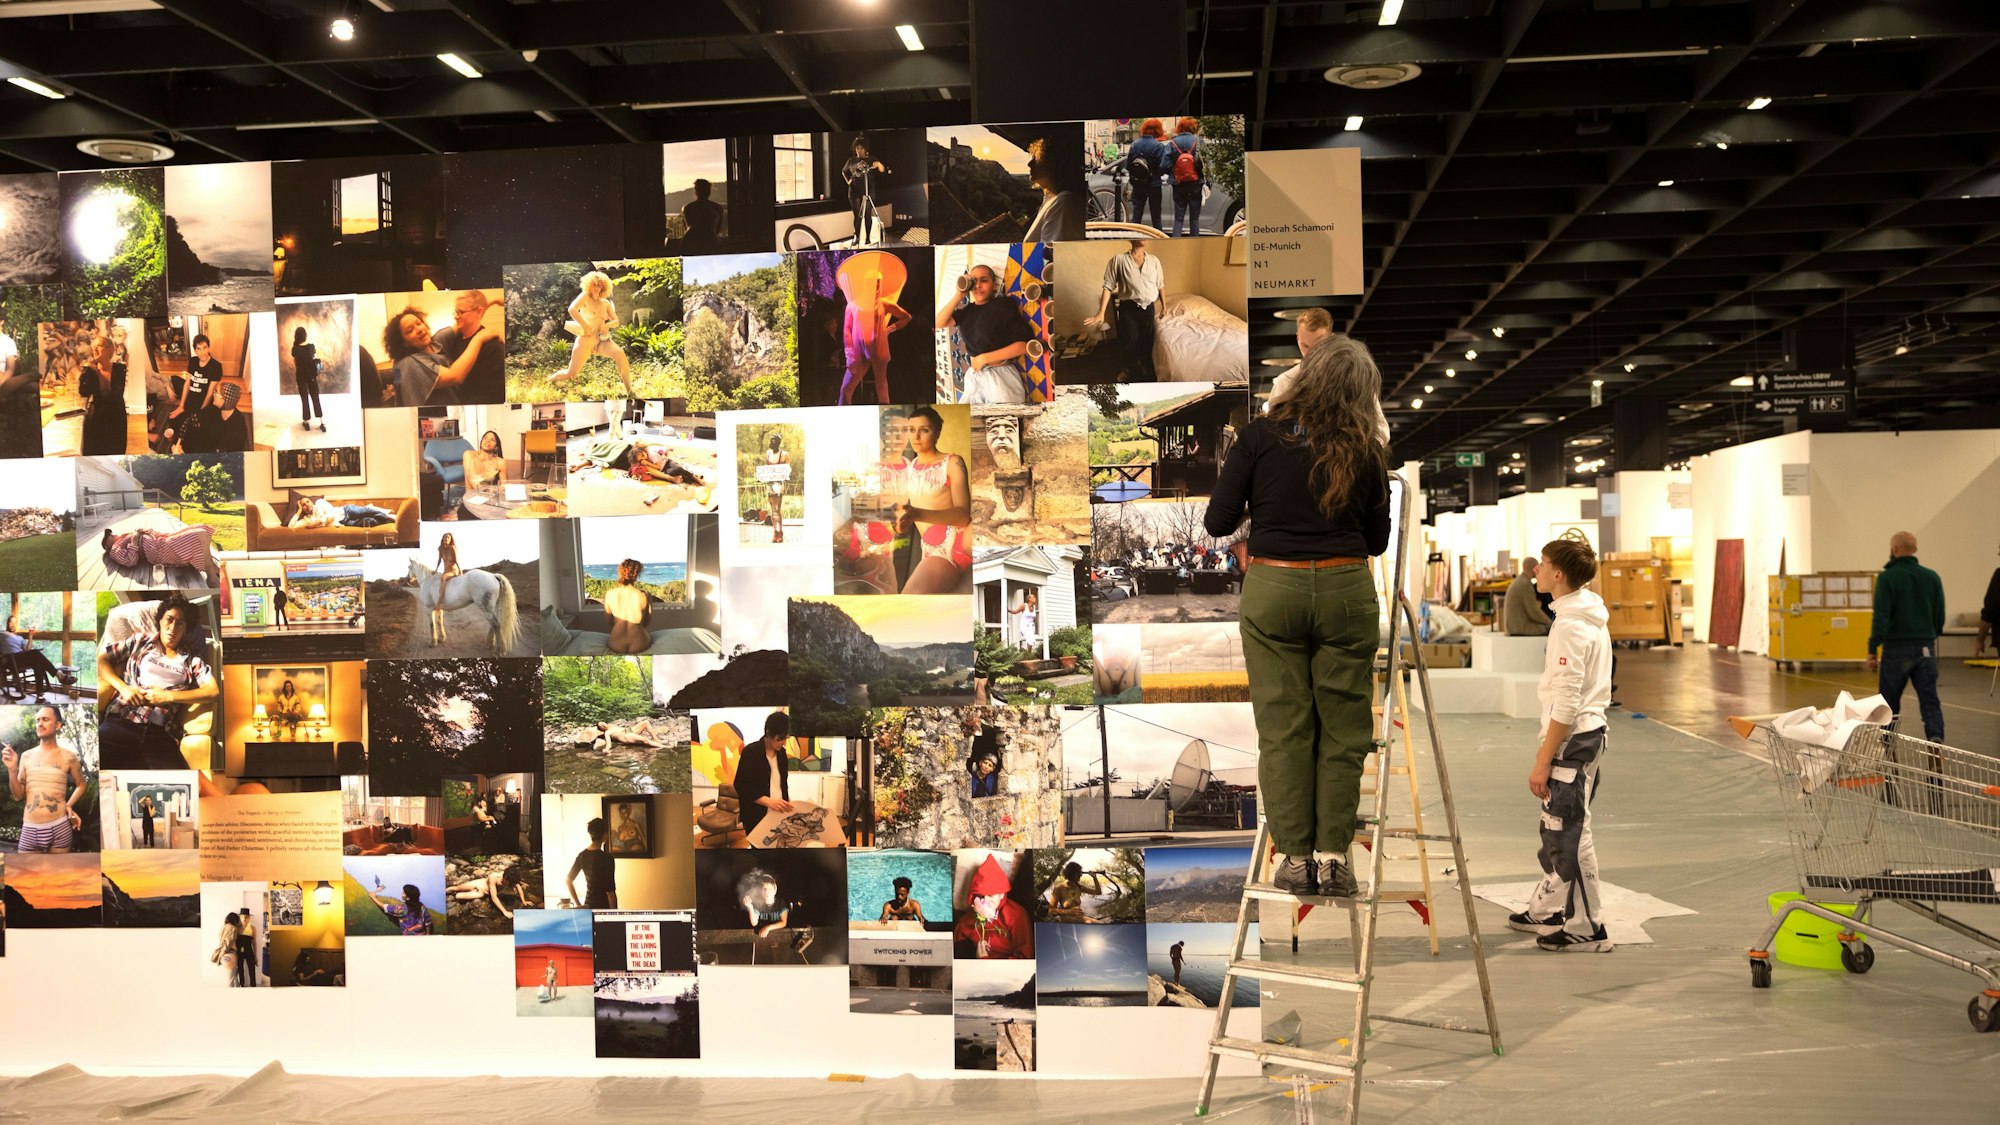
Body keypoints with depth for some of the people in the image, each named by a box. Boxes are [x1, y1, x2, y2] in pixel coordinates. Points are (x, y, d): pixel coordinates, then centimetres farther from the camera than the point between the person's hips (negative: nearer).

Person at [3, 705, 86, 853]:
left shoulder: (69, 757, 1)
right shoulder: (26, 756, 8)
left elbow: (81, 784, 18)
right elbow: (18, 795, 9)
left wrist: (69, 805, 3)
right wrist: (12, 769, -4)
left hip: (59, 828, -2)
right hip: (29, 830, 2)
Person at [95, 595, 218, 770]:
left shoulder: (192, 660, 19)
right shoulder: (140, 641, 21)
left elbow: (213, 690, 6)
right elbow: (101, 658, 16)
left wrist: (169, 696, -2)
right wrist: (123, 687, 2)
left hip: (161, 734, 1)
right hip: (121, 722, 0)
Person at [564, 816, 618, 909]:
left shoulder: (582, 856, 4)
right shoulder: (606, 858, -16)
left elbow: (568, 880, 14)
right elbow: (610, 891, -17)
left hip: (588, 906, 7)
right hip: (604, 907, -7)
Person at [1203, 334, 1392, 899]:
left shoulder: (1261, 435, -4)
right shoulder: (1366, 451, 0)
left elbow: (1218, 522, -4)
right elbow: (1377, 539, 9)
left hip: (1273, 588, 0)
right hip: (1344, 589, 1)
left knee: (1282, 727, 5)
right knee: (1342, 727, 8)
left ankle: (1294, 858, 8)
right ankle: (1332, 857, 8)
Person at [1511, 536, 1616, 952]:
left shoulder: (1570, 626, -19)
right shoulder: (1591, 617, 12)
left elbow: (1566, 703, -22)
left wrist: (1543, 760, -18)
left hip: (1572, 738, -10)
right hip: (1588, 733, 10)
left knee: (1569, 835, -3)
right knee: (1556, 829, 19)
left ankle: (1587, 929, 4)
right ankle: (1547, 911, 30)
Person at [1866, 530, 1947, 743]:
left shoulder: (1887, 577, -8)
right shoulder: (1932, 577, 7)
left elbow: (1881, 617, -16)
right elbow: (1940, 618, 11)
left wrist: (1872, 650, -14)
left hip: (1896, 649, -4)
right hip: (1926, 649, 4)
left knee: (1889, 703, 8)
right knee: (1930, 701, 3)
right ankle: (1936, 738, -21)